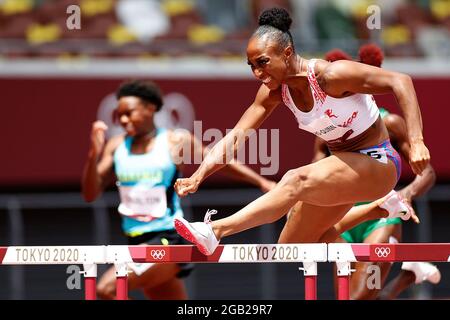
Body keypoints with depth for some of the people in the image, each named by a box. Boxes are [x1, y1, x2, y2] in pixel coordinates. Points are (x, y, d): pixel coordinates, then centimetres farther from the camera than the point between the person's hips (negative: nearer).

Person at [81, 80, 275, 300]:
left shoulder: (176, 141, -5)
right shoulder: (117, 147, 7)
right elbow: (90, 194, 5)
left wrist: (262, 182, 5)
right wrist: (93, 155, -11)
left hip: (169, 240, -6)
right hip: (137, 242, 6)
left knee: (107, 288, -21)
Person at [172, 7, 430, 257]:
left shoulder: (330, 76, -24)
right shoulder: (275, 91, -3)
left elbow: (400, 82, -26)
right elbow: (236, 137, -4)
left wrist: (416, 142, -33)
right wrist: (197, 178, -18)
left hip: (377, 164, -9)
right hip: (344, 164, 9)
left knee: (297, 181, -32)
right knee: (287, 252, 6)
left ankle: (216, 231, -40)